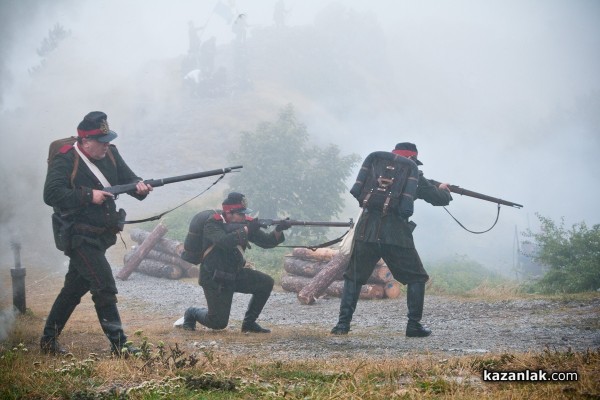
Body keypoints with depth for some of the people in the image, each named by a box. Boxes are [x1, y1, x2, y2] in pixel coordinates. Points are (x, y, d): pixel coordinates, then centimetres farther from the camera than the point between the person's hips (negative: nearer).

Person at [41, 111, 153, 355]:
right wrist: (89, 196, -29)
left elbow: (126, 177, 6)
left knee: (75, 288, 16)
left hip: (99, 235, 8)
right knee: (105, 286, -14)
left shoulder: (109, 154, 5)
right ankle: (119, 346, -12)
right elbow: (51, 194, -26)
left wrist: (139, 186, -18)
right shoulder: (64, 161, -17)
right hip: (79, 236, -8)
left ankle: (48, 340, 28)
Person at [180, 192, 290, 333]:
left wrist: (278, 230, -20)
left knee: (266, 283, -8)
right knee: (218, 323, -9)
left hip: (235, 274, 7)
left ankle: (249, 323, 5)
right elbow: (224, 242, -37)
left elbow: (266, 241, -1)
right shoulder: (212, 224, -18)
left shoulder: (245, 223, 0)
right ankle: (192, 313, 23)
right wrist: (246, 230, -34)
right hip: (214, 279, -7)